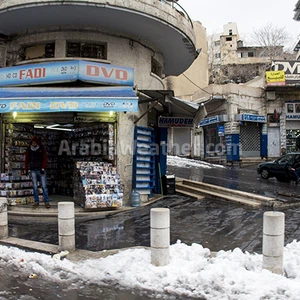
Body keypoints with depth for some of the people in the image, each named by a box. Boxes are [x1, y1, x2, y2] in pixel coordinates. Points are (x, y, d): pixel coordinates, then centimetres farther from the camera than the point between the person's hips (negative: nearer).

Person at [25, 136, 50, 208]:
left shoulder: (41, 148, -1)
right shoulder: (29, 149, 4)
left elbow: (44, 159, -2)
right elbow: (26, 160, 11)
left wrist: (43, 168, -9)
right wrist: (26, 169, 7)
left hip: (41, 169, -2)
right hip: (33, 170, 2)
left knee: (44, 186, -5)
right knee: (35, 187, 5)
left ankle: (46, 202, -3)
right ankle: (36, 201, 13)